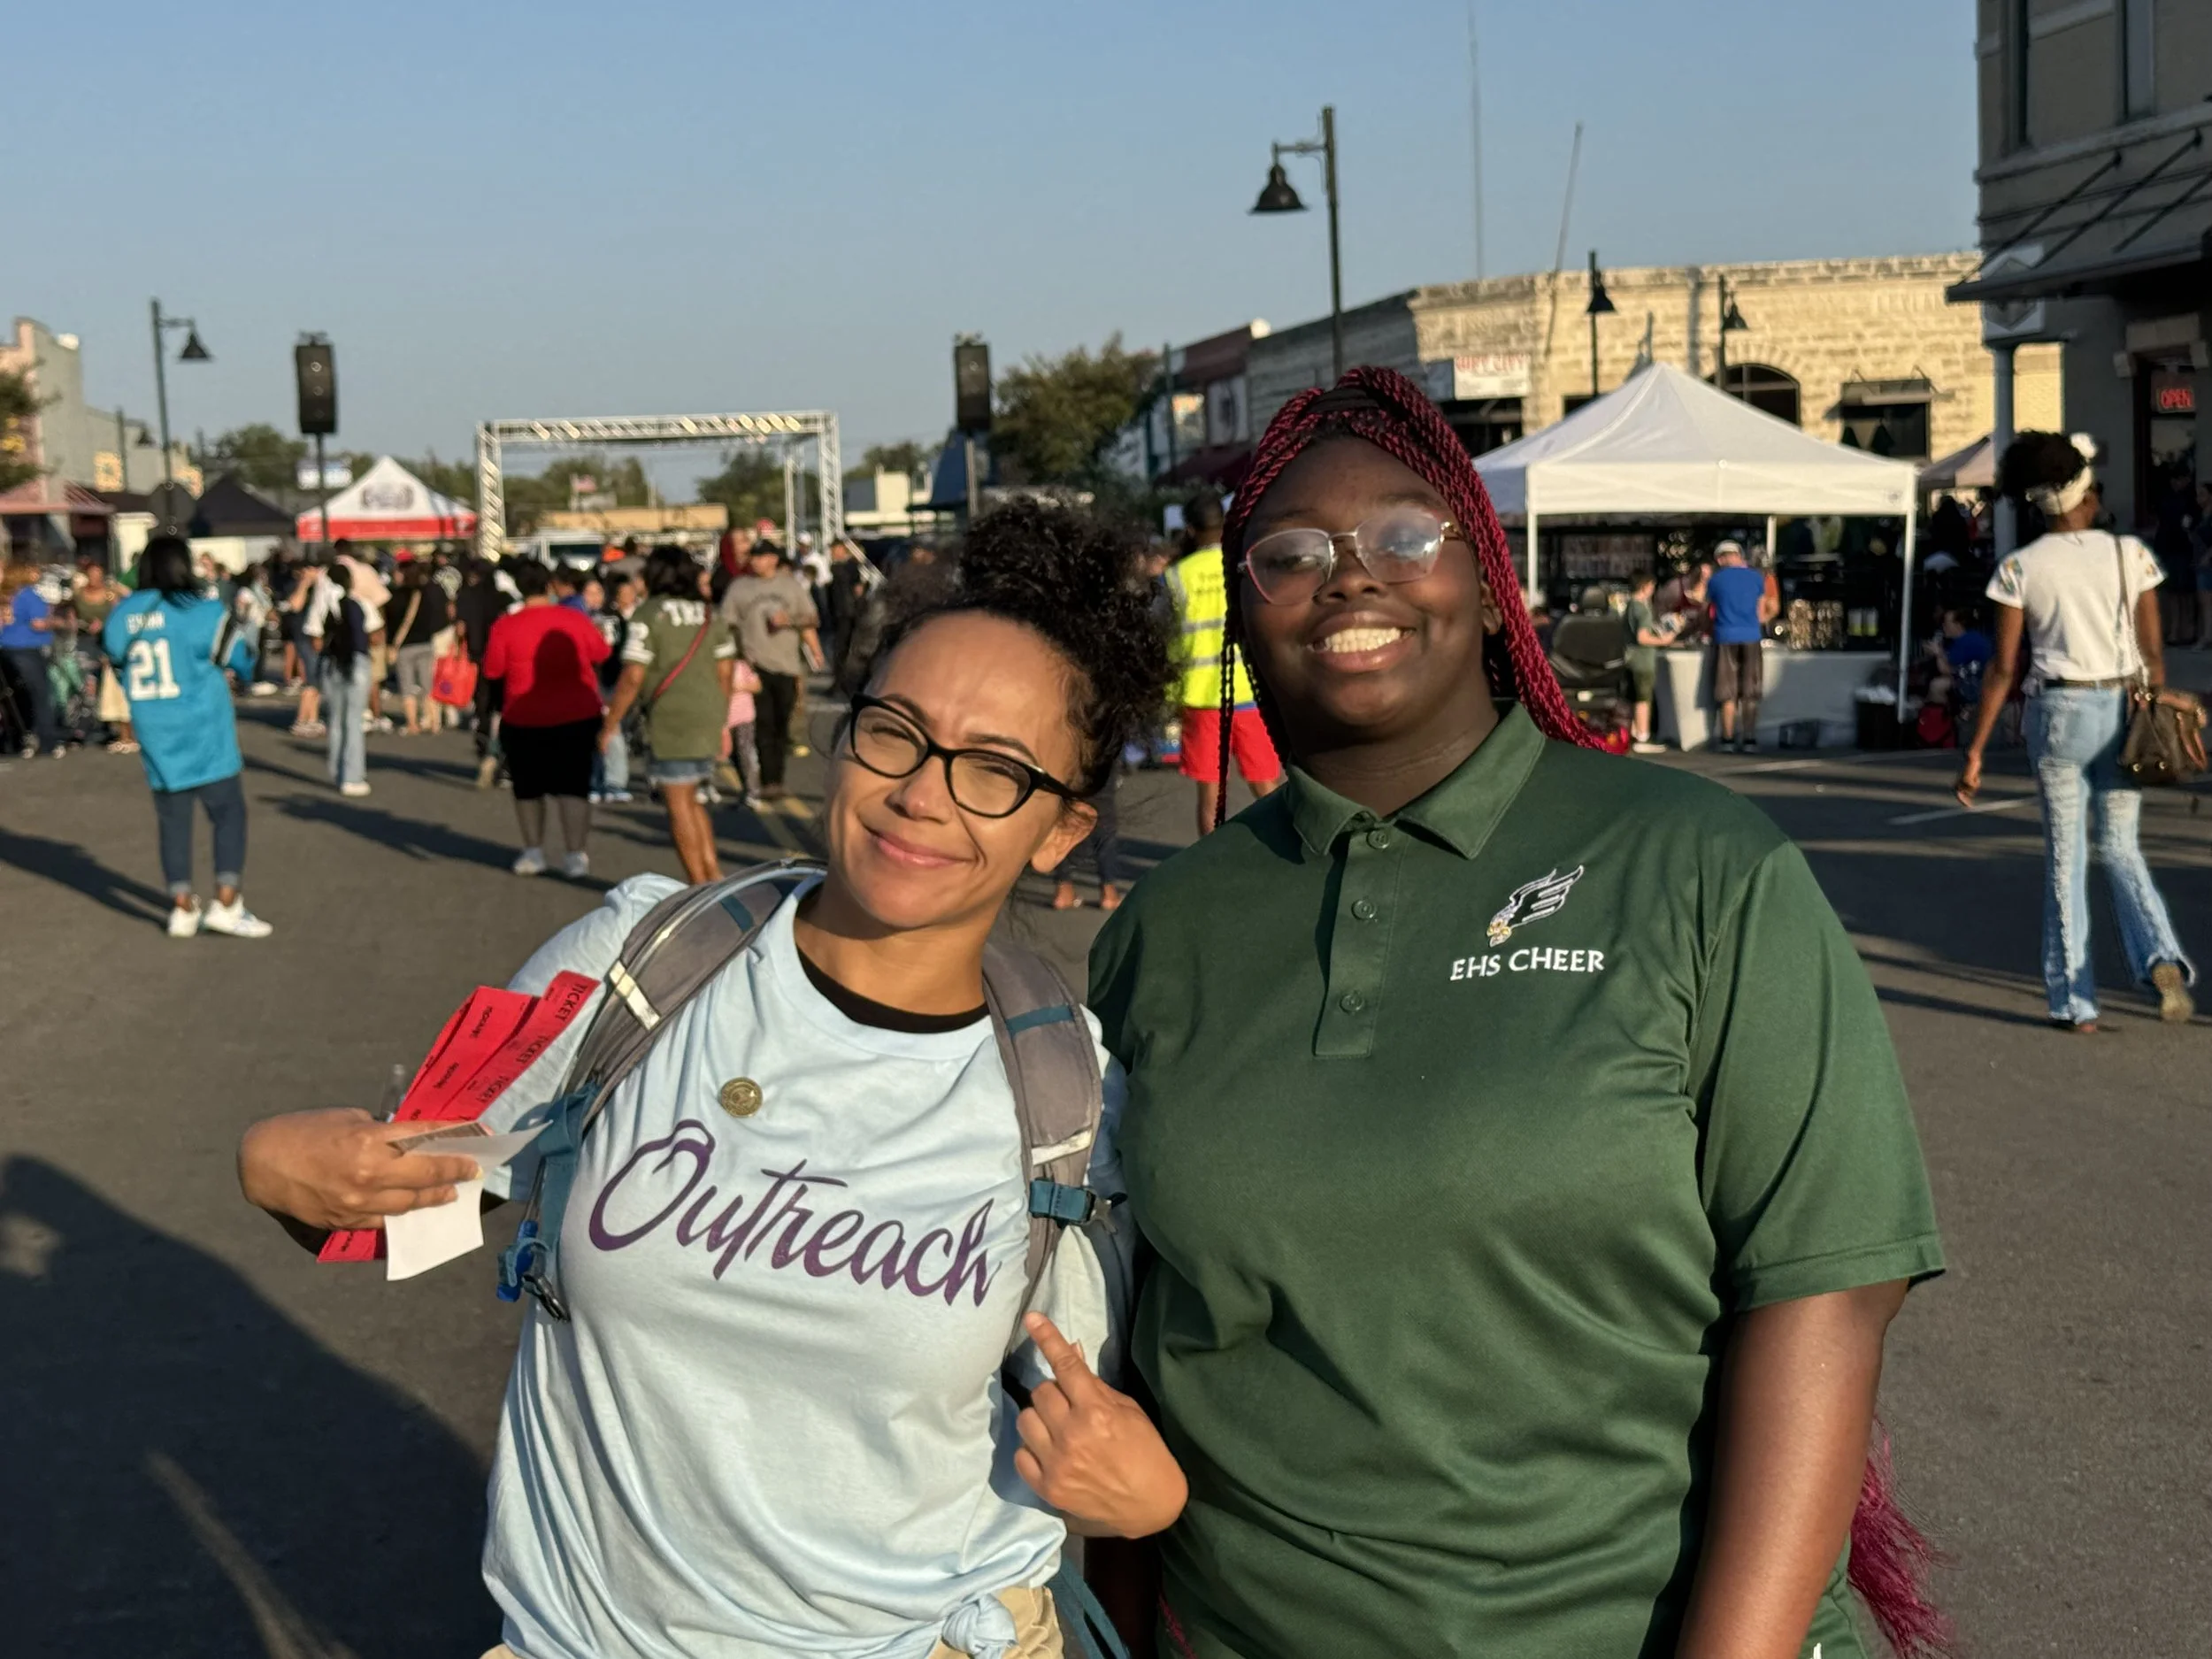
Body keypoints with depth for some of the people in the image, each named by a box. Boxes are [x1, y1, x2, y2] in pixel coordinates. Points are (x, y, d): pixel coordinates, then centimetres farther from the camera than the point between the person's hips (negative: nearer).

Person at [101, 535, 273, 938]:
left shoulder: (121, 616, 2)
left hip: (154, 737, 5)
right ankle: (226, 904, -3)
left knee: (172, 819, 11)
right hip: (203, 735, -5)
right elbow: (243, 662, -2)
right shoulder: (203, 613, -11)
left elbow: (116, 660, 12)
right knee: (228, 812, 3)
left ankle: (183, 907, 13)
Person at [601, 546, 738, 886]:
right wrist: (722, 723, 22)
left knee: (678, 803, 1)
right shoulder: (710, 614, 11)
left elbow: (632, 678, -12)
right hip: (708, 718, 7)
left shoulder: (649, 616, -8)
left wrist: (610, 725, -4)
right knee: (690, 799, 21)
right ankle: (713, 872, 14)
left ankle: (699, 884, 1)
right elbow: (724, 673, 13)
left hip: (671, 722, -6)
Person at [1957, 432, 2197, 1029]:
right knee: (2121, 848, 16)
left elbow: (2004, 668, -5)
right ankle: (2160, 956, -8)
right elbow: (2153, 654, 2)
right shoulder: (2130, 554, 1)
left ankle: (2075, 1002, 9)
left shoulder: (2020, 567, -3)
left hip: (2060, 711, -2)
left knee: (2066, 856, 7)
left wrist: (1975, 750, -1)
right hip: (2123, 710, 2)